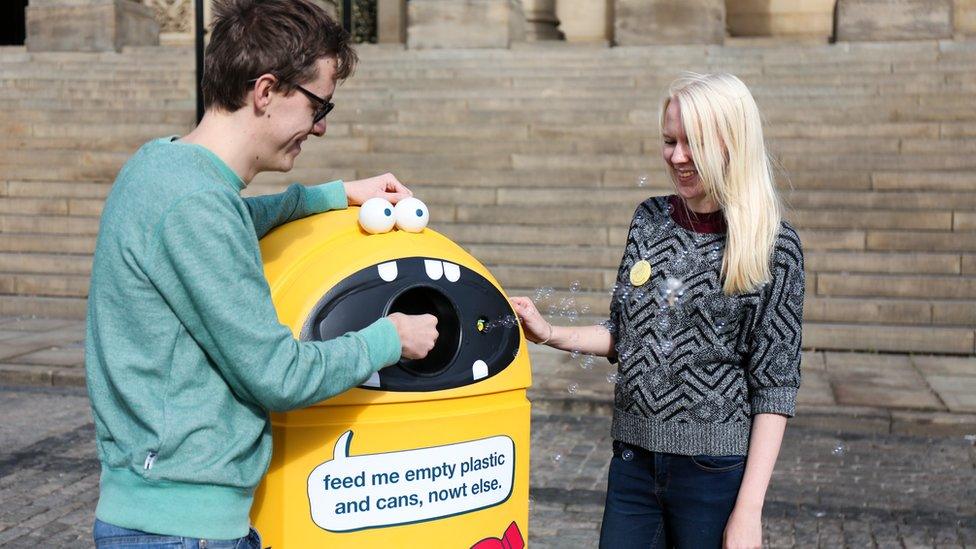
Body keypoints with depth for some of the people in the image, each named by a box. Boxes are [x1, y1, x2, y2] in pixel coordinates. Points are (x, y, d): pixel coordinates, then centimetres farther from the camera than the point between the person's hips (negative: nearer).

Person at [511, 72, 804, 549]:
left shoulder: (773, 246, -9)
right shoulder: (651, 219, 4)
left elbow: (775, 385, -9)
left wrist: (749, 510, -12)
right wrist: (550, 335, -3)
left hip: (715, 470, -4)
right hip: (633, 459, 4)